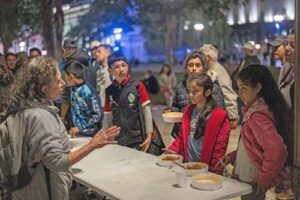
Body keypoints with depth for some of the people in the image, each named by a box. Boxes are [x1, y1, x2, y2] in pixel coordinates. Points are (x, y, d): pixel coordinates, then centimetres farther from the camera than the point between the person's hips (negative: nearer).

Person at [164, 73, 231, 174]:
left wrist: (214, 172, -13)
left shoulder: (220, 116, -11)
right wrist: (173, 150, 0)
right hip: (188, 166, 5)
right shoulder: (188, 110, 7)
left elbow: (220, 147, -11)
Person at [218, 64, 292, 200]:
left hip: (253, 183, -9)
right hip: (248, 178, 9)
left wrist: (263, 179, -21)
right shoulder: (257, 109, 6)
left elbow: (277, 150, -32)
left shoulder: (258, 115, -22)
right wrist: (232, 156, 8)